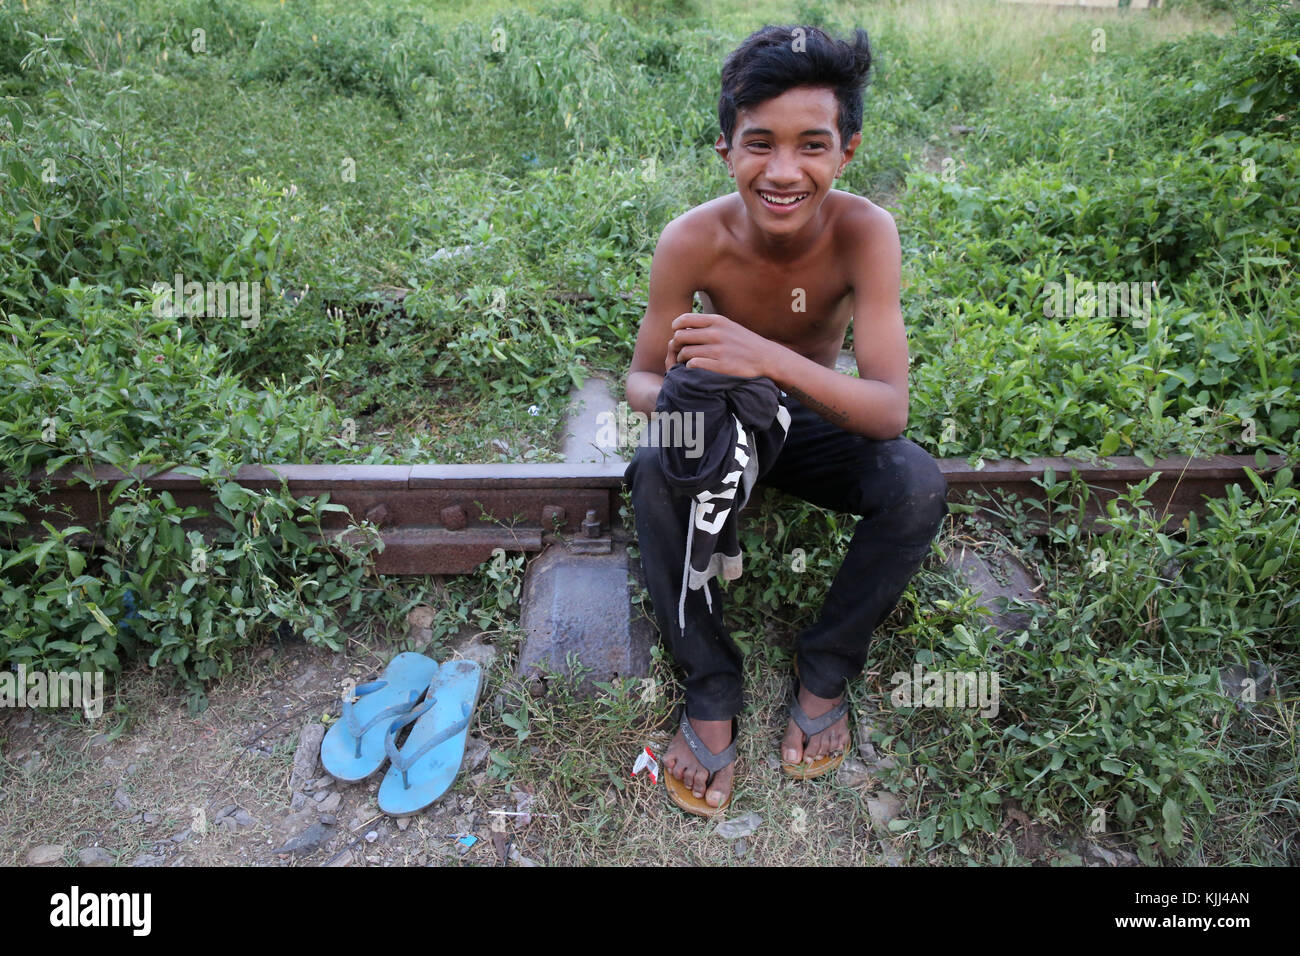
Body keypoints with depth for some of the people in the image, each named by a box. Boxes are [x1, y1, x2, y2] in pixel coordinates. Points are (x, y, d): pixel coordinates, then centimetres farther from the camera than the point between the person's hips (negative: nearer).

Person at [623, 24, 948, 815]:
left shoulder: (865, 231, -24)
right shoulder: (693, 240, -23)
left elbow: (891, 409, -31)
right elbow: (641, 377, -12)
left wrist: (767, 357, -47)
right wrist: (669, 396, -38)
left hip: (820, 424, 0)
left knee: (920, 487, -27)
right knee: (655, 476, -31)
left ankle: (828, 671, -5)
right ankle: (712, 687, -13)